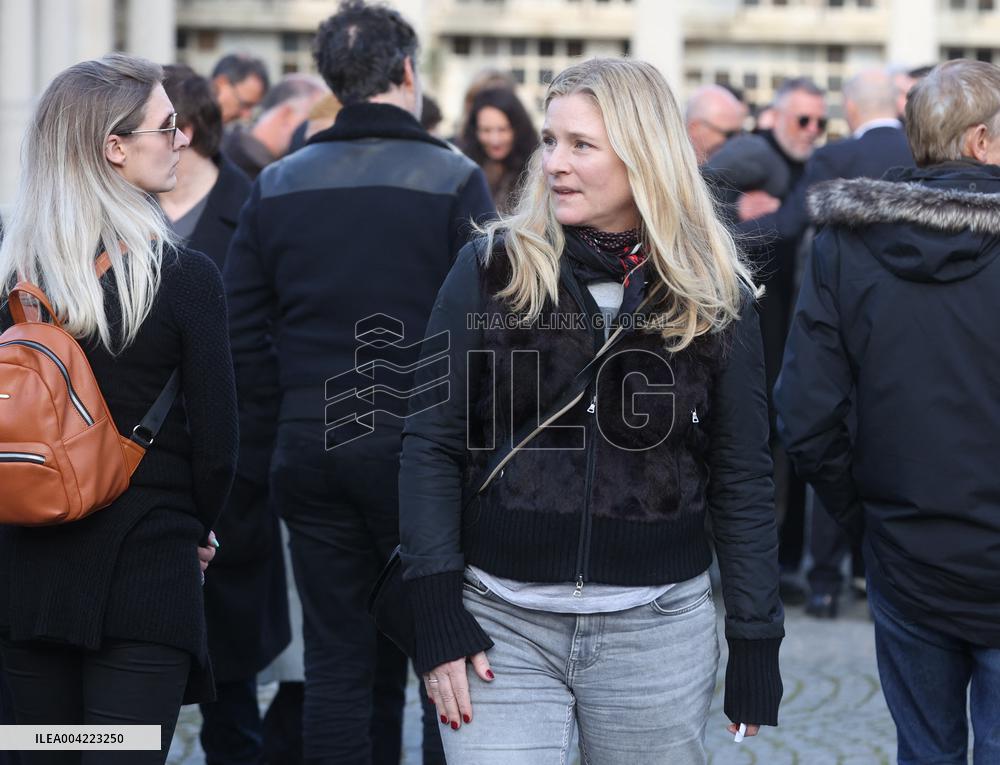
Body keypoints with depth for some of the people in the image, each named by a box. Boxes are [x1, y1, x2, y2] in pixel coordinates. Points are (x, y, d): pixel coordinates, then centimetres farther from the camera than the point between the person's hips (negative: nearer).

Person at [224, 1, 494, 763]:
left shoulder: (276, 185, 6)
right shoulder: (454, 179, -7)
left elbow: (245, 338, 5)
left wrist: (297, 408, 14)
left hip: (309, 445, 4)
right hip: (418, 441, -4)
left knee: (337, 662, 9)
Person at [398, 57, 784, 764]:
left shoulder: (714, 295, 1)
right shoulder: (491, 271, -1)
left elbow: (742, 477, 4)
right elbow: (432, 446, -1)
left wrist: (757, 639, 0)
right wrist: (439, 614, -8)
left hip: (658, 629, 1)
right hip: (504, 625, -1)